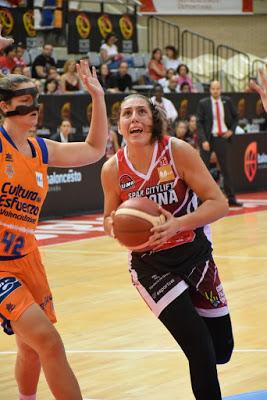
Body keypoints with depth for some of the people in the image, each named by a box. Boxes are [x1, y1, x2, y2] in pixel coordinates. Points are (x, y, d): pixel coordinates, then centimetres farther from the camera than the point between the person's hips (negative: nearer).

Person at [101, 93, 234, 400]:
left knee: (221, 348, 11)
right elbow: (109, 218, 8)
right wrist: (114, 226, -16)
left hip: (195, 254, 1)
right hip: (151, 265, -1)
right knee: (201, 350, -12)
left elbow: (219, 203, -15)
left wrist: (177, 224, -30)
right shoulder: (113, 169, -9)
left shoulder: (177, 151, -14)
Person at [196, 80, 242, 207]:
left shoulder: (227, 101, 4)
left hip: (223, 138, 3)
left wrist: (232, 130, 1)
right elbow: (199, 123, -7)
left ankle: (231, 199, 15)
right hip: (209, 138, -3)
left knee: (226, 169, 9)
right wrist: (203, 140, -17)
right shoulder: (203, 103, -4)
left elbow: (235, 117, 17)